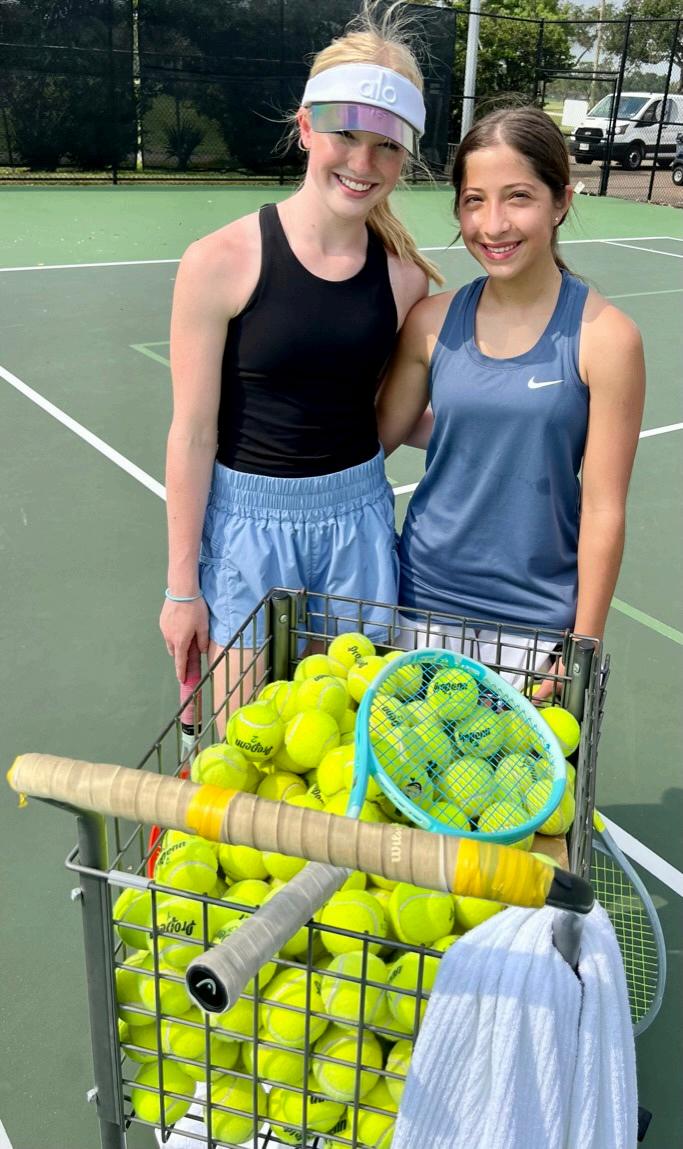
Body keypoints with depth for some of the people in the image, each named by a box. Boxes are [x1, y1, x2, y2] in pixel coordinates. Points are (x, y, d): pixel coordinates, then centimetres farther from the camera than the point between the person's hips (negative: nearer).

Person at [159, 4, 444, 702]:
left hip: (358, 516, 3)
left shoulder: (406, 277, -3)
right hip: (246, 519, -3)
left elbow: (386, 413, 9)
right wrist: (181, 586, -7)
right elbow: (193, 434, -11)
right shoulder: (220, 263, -14)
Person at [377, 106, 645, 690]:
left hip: (535, 623, -2)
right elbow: (380, 433, 7)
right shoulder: (433, 322, -4)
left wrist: (584, 649, -9)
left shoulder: (606, 337, -13)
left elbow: (603, 510, -11)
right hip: (425, 598, 3)